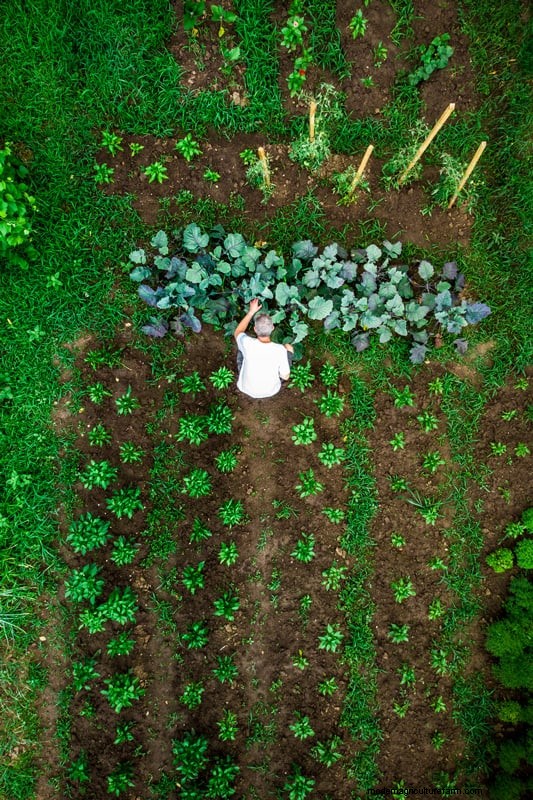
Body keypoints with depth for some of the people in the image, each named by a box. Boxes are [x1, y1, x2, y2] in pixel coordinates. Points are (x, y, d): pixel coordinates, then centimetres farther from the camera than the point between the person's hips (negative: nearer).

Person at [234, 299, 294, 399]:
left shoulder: (247, 344, -29)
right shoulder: (280, 350, -30)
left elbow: (237, 333, -2)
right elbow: (285, 377, -13)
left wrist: (251, 312, 0)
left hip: (247, 389, 1)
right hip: (271, 391, 0)